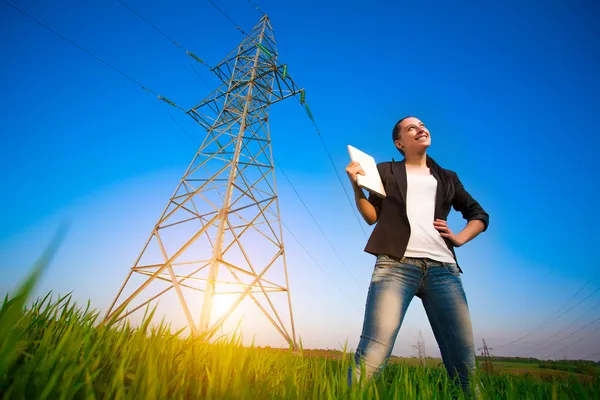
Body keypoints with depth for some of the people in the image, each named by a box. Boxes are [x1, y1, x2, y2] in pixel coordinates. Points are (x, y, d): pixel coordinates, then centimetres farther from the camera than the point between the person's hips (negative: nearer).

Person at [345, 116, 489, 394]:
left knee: (464, 360, 1)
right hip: (395, 265, -3)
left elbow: (480, 215, 32)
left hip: (443, 268, 4)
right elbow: (372, 216, 11)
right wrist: (356, 184, -5)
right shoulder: (385, 171, 20)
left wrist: (460, 238, 13)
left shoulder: (448, 178, 27)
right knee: (373, 355, -17)